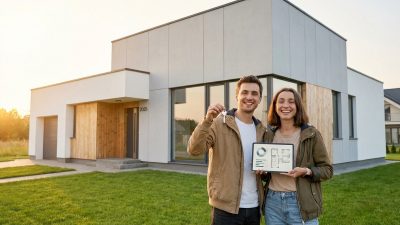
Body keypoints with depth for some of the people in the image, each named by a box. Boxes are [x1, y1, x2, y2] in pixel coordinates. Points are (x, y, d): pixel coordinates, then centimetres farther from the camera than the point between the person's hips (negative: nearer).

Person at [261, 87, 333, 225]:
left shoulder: (311, 134, -5)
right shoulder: (268, 135, 5)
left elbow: (327, 169, -2)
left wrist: (306, 171, -18)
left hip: (301, 203, -3)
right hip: (272, 202, 3)